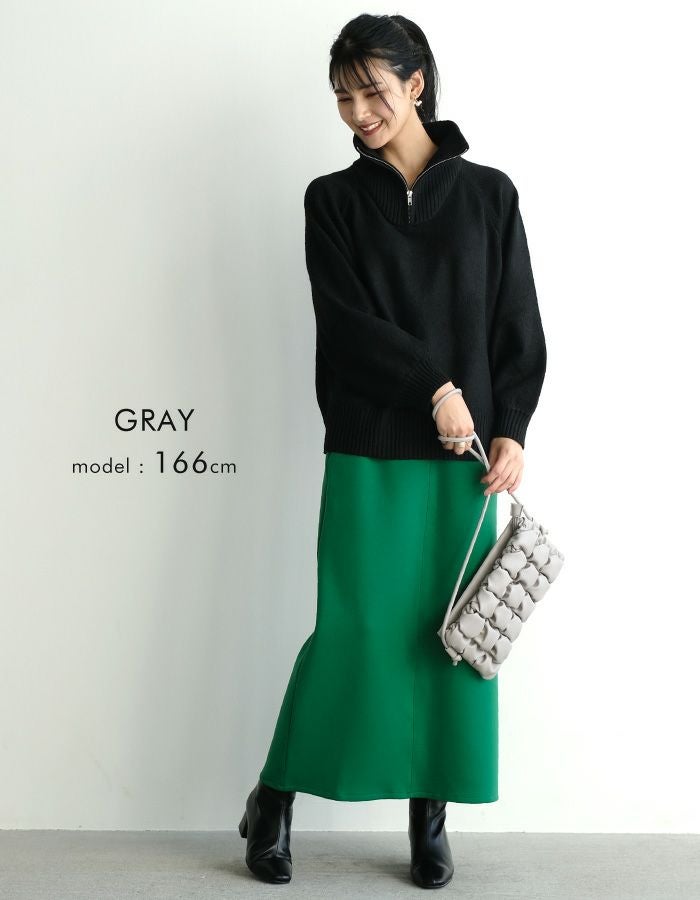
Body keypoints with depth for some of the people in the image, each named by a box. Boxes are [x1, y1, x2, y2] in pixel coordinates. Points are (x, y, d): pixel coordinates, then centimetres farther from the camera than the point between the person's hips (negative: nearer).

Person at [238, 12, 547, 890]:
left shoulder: (488, 194, 7)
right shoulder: (333, 199, 6)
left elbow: (519, 326, 5)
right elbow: (346, 320, -6)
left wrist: (511, 430, -6)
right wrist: (434, 389, -15)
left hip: (468, 453, 2)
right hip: (369, 453, -1)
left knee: (455, 633, 3)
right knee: (353, 628, -3)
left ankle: (430, 818, 17)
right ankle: (274, 799, 16)